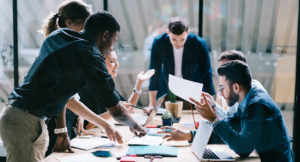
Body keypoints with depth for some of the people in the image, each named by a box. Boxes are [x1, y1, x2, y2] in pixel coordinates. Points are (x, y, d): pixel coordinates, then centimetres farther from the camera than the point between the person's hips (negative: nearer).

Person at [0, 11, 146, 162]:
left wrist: (104, 124, 26)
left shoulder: (57, 36, 14)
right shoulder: (90, 54, -12)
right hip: (24, 122, -9)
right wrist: (135, 126, 15)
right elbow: (116, 109, -7)